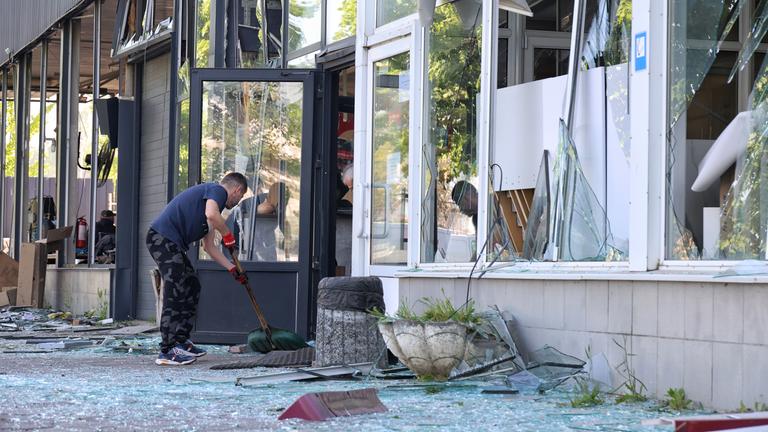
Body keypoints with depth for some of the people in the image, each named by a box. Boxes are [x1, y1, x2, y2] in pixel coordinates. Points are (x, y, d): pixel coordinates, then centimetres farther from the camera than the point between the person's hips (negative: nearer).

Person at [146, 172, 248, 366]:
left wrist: (233, 269, 28)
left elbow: (209, 247, 28)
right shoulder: (218, 190, -2)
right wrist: (228, 234, -8)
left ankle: (180, 341, 21)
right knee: (175, 293, -11)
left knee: (192, 287, 16)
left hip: (173, 244, 10)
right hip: (163, 238, -10)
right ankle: (167, 351, -11)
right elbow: (211, 214, -27)